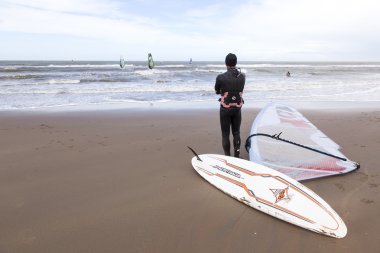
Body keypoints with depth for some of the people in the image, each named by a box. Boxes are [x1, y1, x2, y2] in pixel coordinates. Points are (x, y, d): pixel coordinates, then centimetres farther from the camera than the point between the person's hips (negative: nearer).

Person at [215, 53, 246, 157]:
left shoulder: (220, 77, -15)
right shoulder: (242, 76, -4)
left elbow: (217, 91, 1)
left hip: (225, 108, -3)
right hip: (238, 108, 3)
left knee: (225, 134, 9)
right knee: (236, 132, 17)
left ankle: (227, 156, 15)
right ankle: (237, 155, 23)